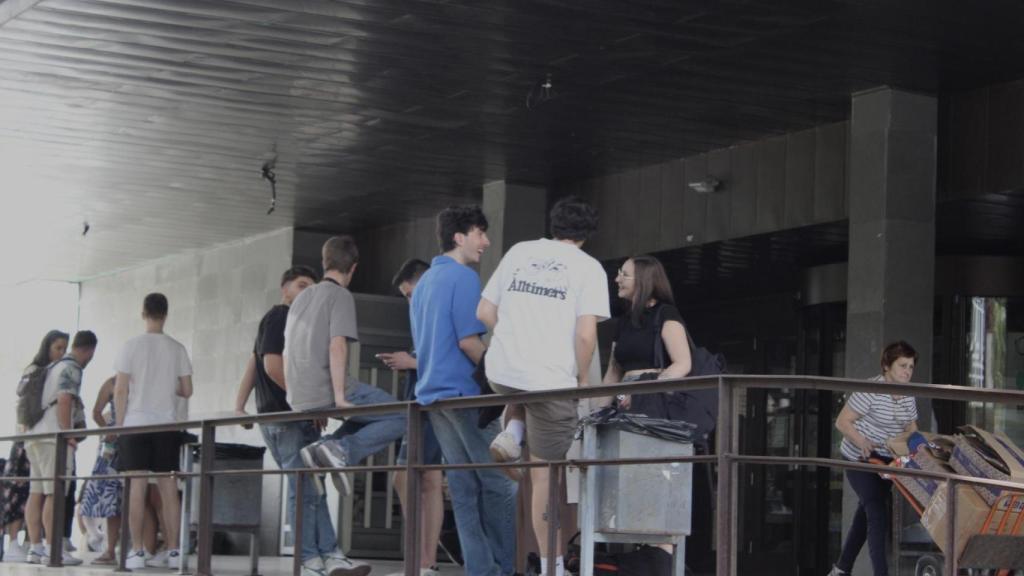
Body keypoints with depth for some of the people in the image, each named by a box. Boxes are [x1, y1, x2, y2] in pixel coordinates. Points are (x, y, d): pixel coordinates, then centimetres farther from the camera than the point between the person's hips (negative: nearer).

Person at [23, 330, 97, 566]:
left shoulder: (53, 367, 22)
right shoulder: (71, 369, -4)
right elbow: (64, 401, -16)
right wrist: (68, 434, -16)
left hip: (36, 436, 9)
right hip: (54, 436, -9)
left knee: (37, 493, 5)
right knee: (54, 494, -11)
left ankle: (36, 547, 3)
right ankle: (53, 550, -14)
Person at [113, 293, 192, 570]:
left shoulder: (131, 346, -3)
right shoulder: (177, 349, 5)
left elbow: (120, 390, -5)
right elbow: (187, 391, 7)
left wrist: (118, 425, 3)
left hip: (136, 424, -2)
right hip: (167, 424, 2)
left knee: (137, 489, -3)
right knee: (168, 489, 4)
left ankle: (137, 552, -6)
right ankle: (172, 551, 4)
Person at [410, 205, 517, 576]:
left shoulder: (424, 282, 19)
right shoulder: (463, 277, -10)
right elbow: (468, 340, -17)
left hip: (432, 393, 9)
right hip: (464, 392, -9)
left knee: (464, 487, 6)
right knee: (499, 482, -5)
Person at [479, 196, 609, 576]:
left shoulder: (518, 252, 12)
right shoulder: (588, 267, 0)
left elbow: (484, 313, 10)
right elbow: (586, 334, -11)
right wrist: (582, 379, 5)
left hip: (501, 373, 3)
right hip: (551, 380, -3)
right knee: (545, 474, 5)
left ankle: (512, 433, 10)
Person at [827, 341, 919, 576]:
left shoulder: (908, 395, 2)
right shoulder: (870, 391, -20)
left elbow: (911, 428, 13)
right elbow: (842, 422, -17)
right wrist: (862, 442, -31)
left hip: (887, 460, 7)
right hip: (860, 459, -7)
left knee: (865, 514, 14)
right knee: (877, 514, -17)